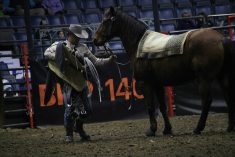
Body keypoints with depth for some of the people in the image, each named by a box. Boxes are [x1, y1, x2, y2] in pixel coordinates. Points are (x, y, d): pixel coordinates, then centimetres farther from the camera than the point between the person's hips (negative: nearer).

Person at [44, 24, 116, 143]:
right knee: (70, 109, -4)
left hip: (81, 83, 4)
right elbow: (47, 53, -7)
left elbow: (95, 62, 14)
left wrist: (109, 60, 3)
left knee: (86, 109, 4)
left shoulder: (83, 48, 12)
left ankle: (78, 127, 31)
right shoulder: (60, 46, 3)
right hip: (68, 83, -4)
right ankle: (69, 134, 13)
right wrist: (60, 57, -18)